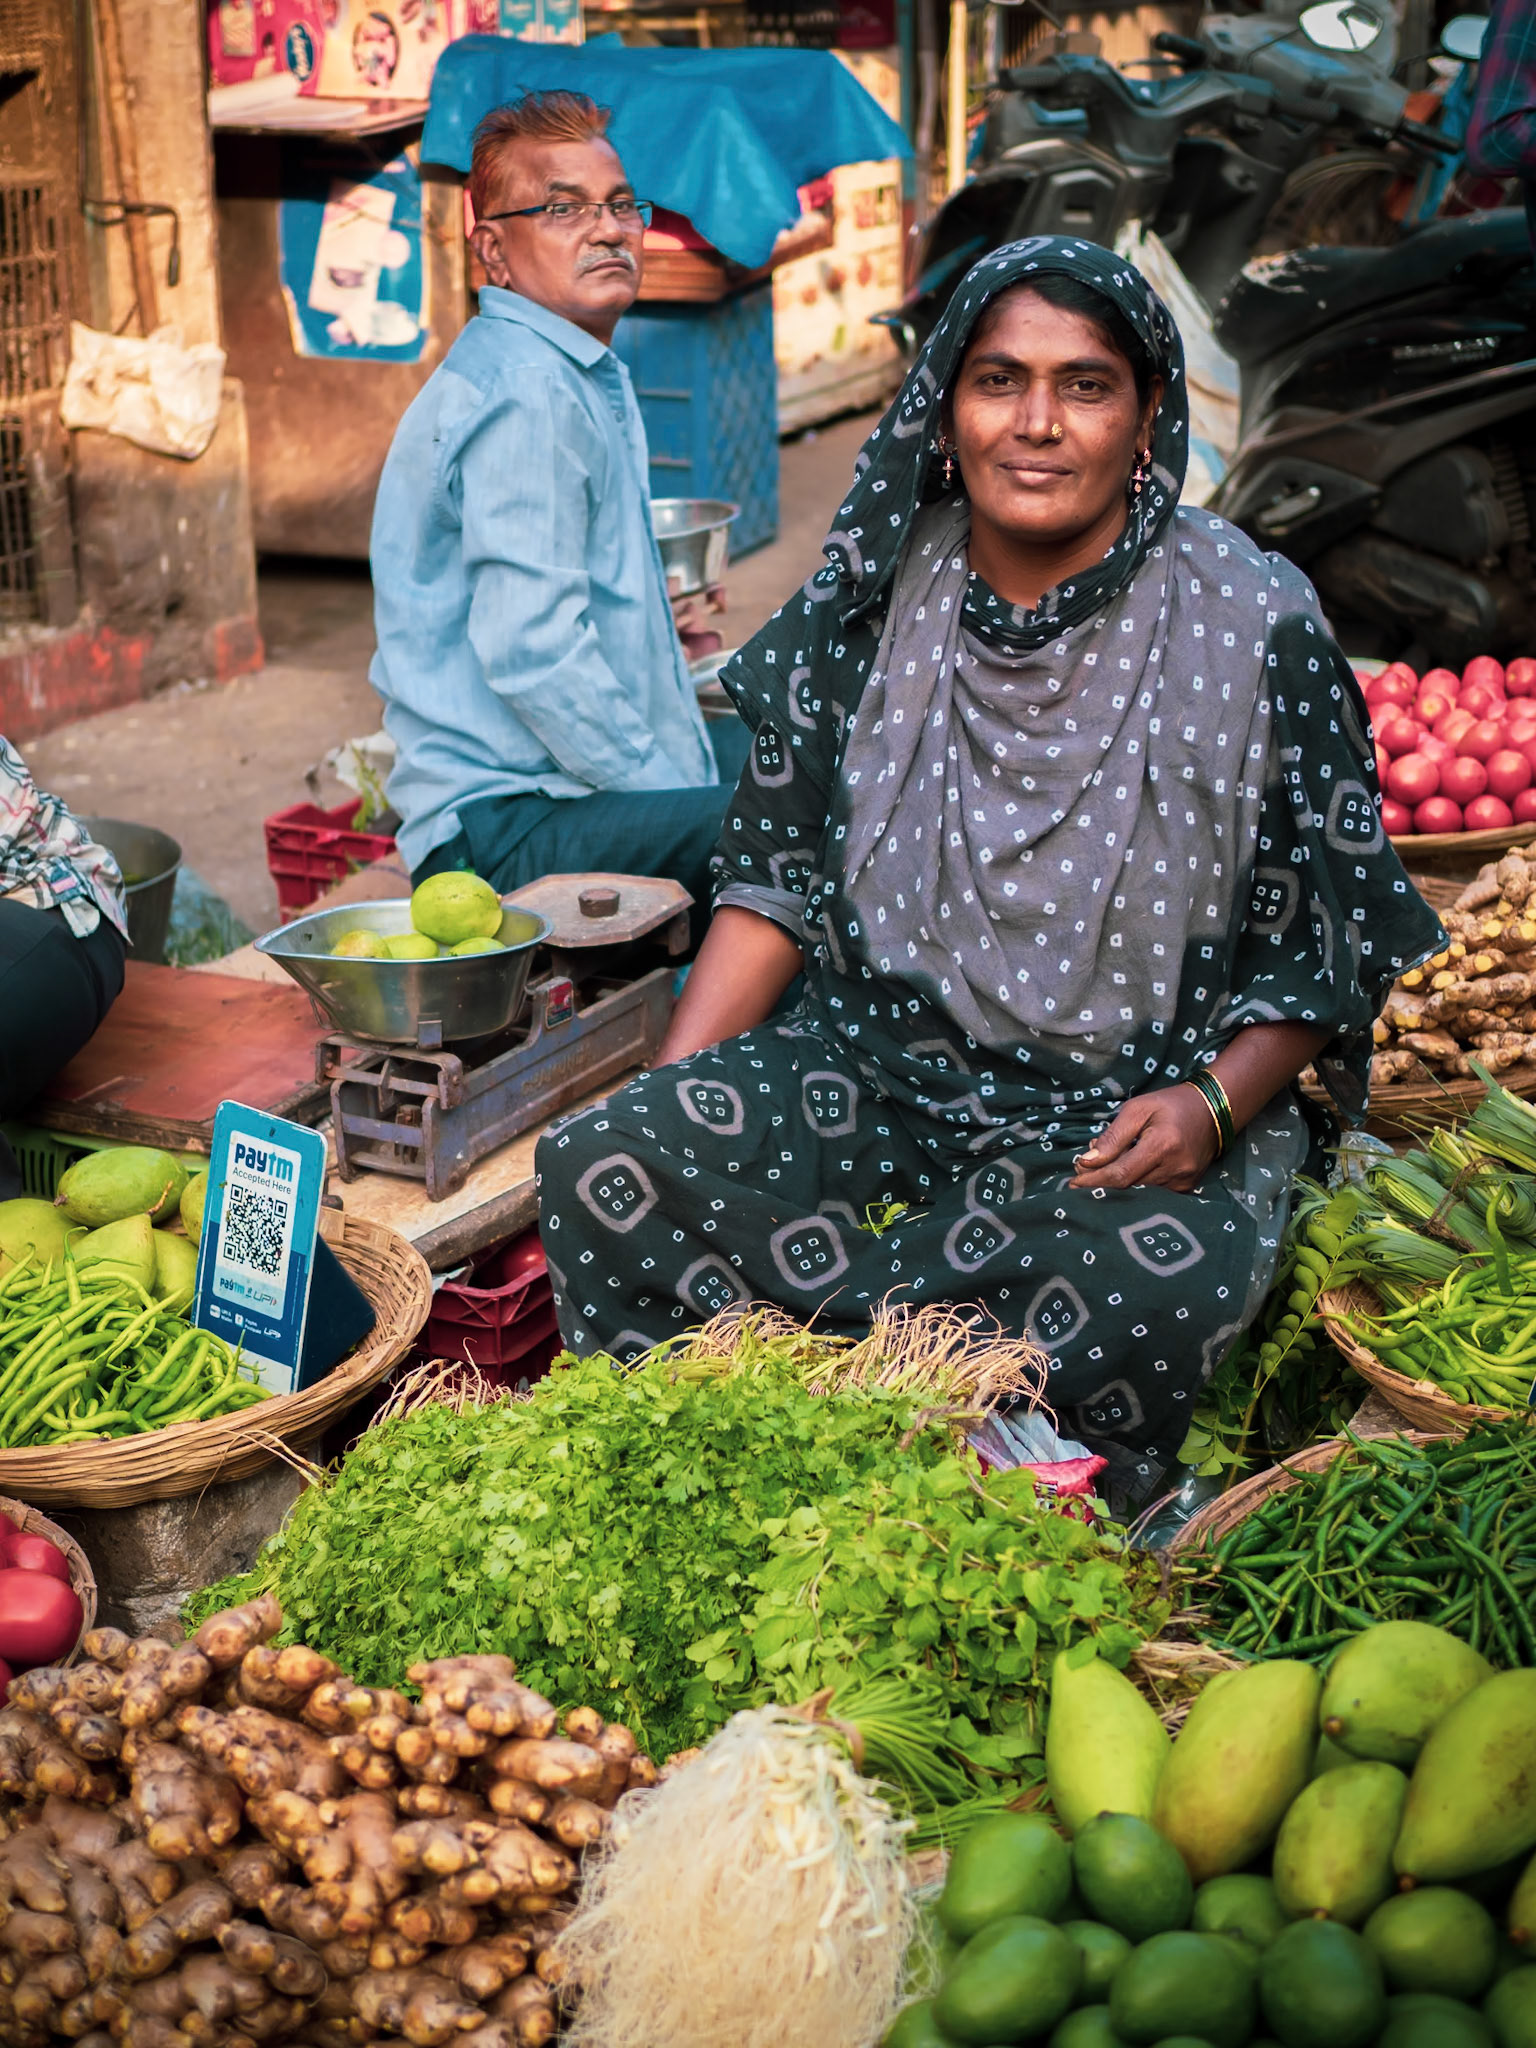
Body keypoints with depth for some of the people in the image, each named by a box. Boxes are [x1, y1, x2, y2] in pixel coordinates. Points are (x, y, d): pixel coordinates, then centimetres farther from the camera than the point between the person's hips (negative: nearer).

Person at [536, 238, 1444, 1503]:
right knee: (604, 1167, -22)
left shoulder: (1254, 624, -5)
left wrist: (1213, 1105, -17)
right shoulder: (873, 597, 4)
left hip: (1138, 1110, -2)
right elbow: (776, 877, 8)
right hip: (876, 1067, 3)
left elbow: (1330, 948, 0)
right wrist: (670, 1091, -4)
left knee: (1151, 1296, -36)